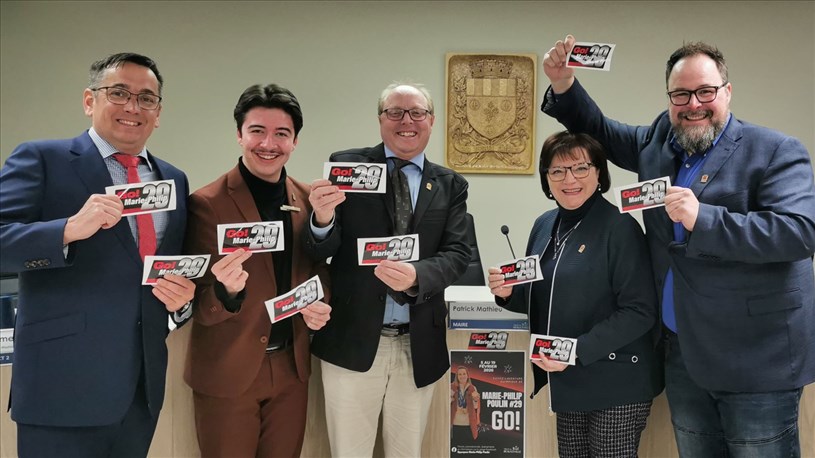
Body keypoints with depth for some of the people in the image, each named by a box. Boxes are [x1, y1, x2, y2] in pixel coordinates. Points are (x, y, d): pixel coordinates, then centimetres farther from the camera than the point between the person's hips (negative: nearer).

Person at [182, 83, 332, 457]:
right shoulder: (206, 203, -13)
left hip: (292, 368, 4)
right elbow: (199, 307, -12)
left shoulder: (308, 199, 1)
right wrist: (227, 290, -34)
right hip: (227, 371, -4)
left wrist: (320, 305, -9)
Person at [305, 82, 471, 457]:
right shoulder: (347, 166, -1)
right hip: (352, 340, -2)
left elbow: (457, 254, -4)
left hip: (419, 345, 2)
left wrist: (416, 276, -25)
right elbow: (319, 253, -5)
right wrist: (323, 219, -28)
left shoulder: (451, 185, 6)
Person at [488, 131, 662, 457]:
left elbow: (639, 312, -17)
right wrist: (508, 293, -6)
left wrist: (577, 351, -23)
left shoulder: (620, 227, -14)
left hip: (617, 384, -6)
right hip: (569, 381, 6)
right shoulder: (545, 225, 6)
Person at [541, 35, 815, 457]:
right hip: (682, 351, 6)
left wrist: (702, 218, -29)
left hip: (756, 358, -5)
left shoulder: (776, 152, -9)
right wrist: (564, 85, 3)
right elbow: (600, 132, 21)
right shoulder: (660, 140, 9)